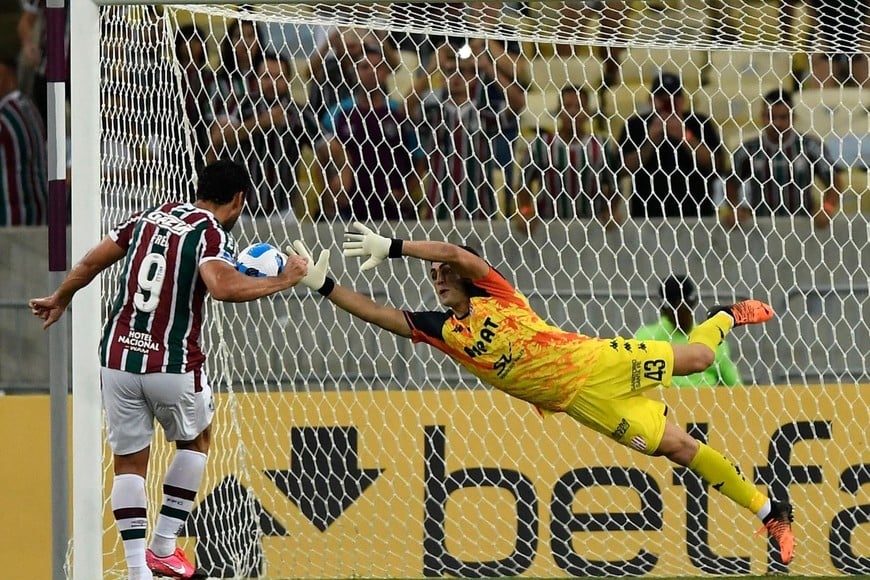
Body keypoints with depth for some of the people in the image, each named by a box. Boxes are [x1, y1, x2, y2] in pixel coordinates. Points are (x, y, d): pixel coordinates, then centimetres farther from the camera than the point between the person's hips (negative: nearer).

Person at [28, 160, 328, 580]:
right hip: (173, 365, -4)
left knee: (129, 462, 12)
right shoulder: (212, 234, -8)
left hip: (117, 359, 4)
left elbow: (91, 263, 16)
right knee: (195, 440, 23)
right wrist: (283, 280, -16)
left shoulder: (150, 217, 11)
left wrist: (59, 300, 33)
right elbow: (222, 286, -28)